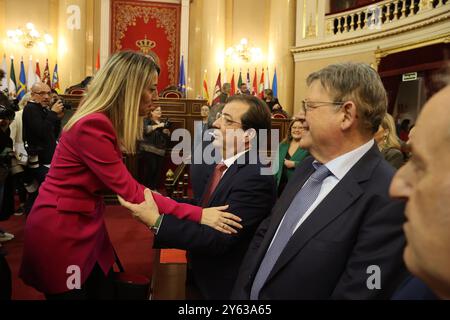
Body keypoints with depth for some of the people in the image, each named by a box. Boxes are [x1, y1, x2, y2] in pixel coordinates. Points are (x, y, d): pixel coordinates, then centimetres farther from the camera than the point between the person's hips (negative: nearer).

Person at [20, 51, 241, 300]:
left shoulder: (105, 122, 6)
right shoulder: (92, 125, -25)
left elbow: (121, 184, 1)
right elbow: (129, 190, -25)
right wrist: (197, 214, -27)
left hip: (87, 225, 9)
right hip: (60, 231, -9)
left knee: (105, 292, 15)